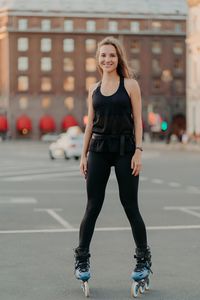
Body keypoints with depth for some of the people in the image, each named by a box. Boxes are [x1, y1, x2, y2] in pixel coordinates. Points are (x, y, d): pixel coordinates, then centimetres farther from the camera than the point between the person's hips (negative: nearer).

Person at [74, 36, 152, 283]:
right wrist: (84, 155, 9)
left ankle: (143, 260, 14)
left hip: (124, 149, -3)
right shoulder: (94, 89, 10)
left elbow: (137, 121, -3)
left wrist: (138, 152, -11)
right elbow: (90, 124, 13)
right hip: (98, 149, 3)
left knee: (130, 206, 2)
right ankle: (82, 260, 13)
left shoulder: (130, 85, 0)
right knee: (92, 207, 4)